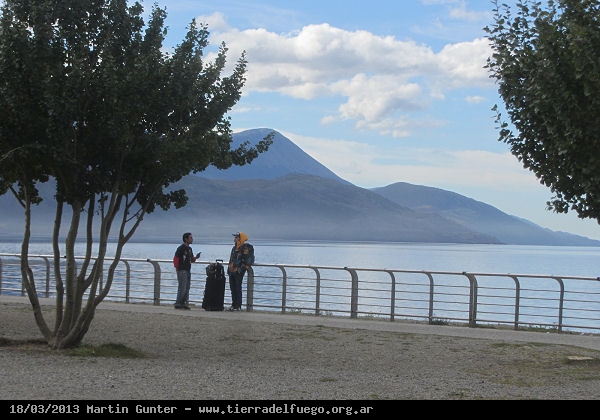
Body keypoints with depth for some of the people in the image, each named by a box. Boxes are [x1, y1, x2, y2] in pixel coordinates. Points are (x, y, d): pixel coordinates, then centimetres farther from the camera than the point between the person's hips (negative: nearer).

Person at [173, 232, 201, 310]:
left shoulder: (189, 248, 16)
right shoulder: (181, 248, -10)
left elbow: (192, 260, 22)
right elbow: (175, 259, -14)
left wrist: (196, 257, 1)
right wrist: (177, 270, -17)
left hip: (188, 271, 9)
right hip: (182, 271, -9)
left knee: (187, 288, 8)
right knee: (182, 288, -11)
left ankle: (183, 303, 12)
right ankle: (178, 304, -7)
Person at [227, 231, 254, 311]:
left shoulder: (246, 248, -10)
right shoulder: (234, 248, 17)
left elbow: (247, 261, -15)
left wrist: (241, 269, -19)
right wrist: (229, 269, 19)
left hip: (239, 272, -8)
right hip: (232, 272, 8)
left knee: (238, 289, -7)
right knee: (232, 289, 11)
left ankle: (238, 306, -2)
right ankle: (234, 305, 19)